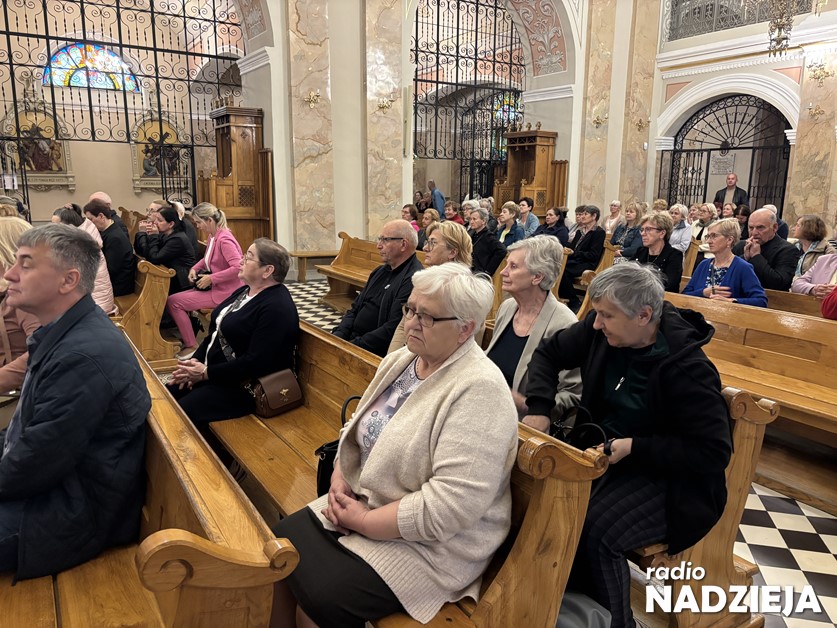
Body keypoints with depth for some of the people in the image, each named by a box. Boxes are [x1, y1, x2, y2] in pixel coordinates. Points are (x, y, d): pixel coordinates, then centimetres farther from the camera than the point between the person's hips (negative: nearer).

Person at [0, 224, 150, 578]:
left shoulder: (85, 354, -30)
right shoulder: (65, 334, 3)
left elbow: (33, 466, -24)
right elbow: (32, 426, 12)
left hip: (77, 512, -9)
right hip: (55, 480, 9)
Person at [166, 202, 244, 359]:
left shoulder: (224, 240, -20)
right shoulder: (212, 236, 8)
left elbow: (238, 267, -30)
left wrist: (211, 278, -23)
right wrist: (194, 269, 4)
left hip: (223, 292, -10)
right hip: (213, 287, 10)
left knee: (172, 302, -10)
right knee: (176, 298, 13)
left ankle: (191, 346, 0)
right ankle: (186, 338, 20)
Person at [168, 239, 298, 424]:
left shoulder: (276, 308, -23)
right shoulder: (245, 291, 9)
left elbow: (254, 363, -28)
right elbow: (215, 331, 13)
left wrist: (206, 373, -20)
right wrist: (194, 362, -2)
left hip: (244, 386, -9)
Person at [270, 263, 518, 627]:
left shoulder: (479, 391, -25)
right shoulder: (399, 361, 3)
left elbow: (451, 505, -29)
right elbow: (357, 430, 12)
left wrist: (361, 521, -21)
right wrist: (339, 479, -7)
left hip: (431, 542, -7)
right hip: (362, 502, 8)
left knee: (320, 599, -18)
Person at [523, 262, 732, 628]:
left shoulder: (687, 369, -24)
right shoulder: (603, 331, -8)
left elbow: (714, 452, -19)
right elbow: (548, 354, 5)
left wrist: (634, 447, -25)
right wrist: (539, 410, -10)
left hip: (668, 477, -6)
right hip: (604, 449, 6)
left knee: (593, 531, -29)